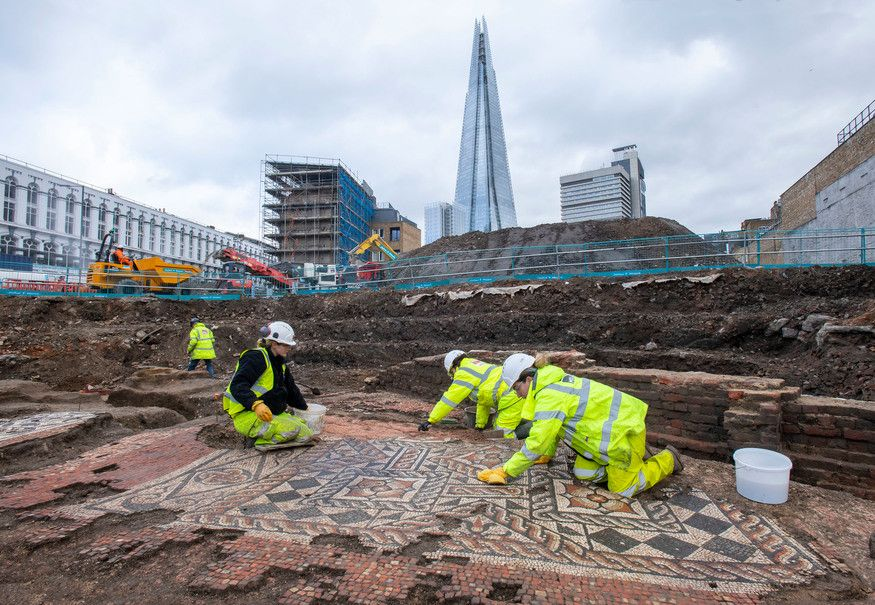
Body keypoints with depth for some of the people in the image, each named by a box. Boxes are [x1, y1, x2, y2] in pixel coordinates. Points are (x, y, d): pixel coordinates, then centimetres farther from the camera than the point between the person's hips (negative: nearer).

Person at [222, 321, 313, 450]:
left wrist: (304, 408, 30)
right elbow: (237, 386, -28)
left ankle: (260, 437, 0)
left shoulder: (278, 362, 14)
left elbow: (291, 389, 26)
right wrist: (256, 404, -42)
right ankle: (257, 440, -9)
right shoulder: (256, 357, -15)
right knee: (292, 429, -30)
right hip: (247, 415, -9)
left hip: (273, 414, 10)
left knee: (307, 434, -4)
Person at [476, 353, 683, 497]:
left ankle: (667, 460, 20)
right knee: (583, 473, 7)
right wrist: (548, 455, 19)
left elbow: (536, 443, -28)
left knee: (622, 488, 3)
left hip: (623, 430, -9)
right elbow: (555, 426, 15)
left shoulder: (549, 397, -28)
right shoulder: (554, 381, 2)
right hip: (612, 422, 9)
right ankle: (634, 457, 22)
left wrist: (506, 471, -20)